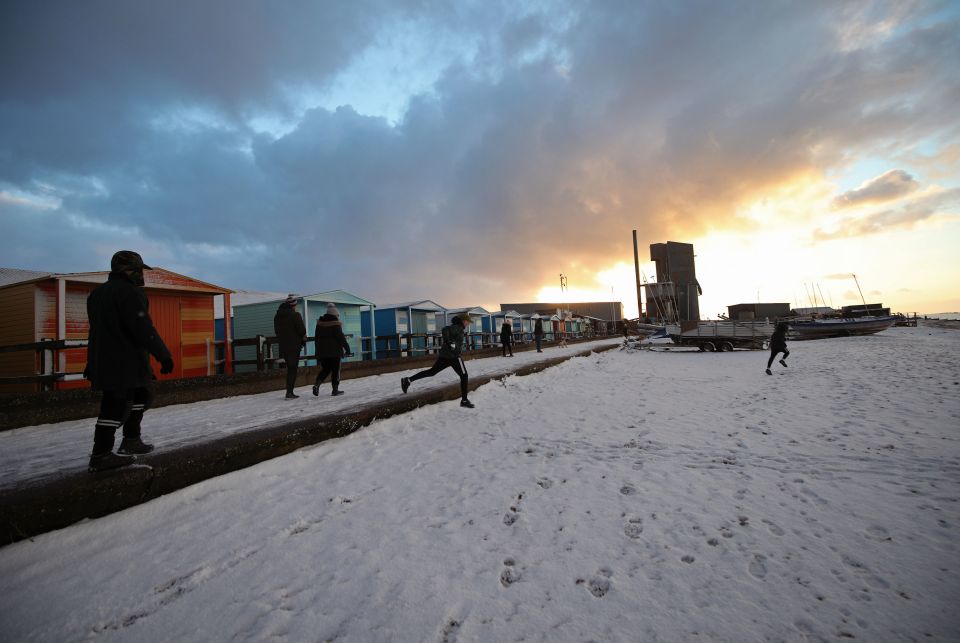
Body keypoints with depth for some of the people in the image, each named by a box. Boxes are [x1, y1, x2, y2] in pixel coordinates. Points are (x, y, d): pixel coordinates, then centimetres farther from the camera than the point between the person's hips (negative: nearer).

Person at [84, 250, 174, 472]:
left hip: (104, 360, 10)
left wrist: (93, 362, 27)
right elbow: (143, 329, -22)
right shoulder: (129, 292, -14)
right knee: (117, 404, -5)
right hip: (125, 362, -10)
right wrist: (164, 356, -17)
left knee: (141, 395, 19)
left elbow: (97, 329, 22)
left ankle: (131, 441, 25)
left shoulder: (98, 293, 18)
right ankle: (100, 455, -1)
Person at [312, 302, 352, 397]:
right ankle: (335, 389, 7)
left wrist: (318, 350, 23)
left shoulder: (319, 323, 9)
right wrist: (347, 348, -8)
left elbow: (316, 338, 15)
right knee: (335, 370, 4)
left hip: (322, 352, 6)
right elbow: (340, 337, -14)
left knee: (325, 369, 15)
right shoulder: (335, 323, -11)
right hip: (334, 351, -5)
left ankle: (317, 384, -5)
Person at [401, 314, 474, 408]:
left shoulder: (456, 327, 16)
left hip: (444, 355, 10)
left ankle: (408, 380, 7)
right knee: (464, 376, 0)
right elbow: (445, 330, -28)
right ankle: (464, 400, 3)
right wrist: (450, 343, -31)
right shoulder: (457, 327, -12)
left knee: (432, 371, 13)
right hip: (453, 356, -9)